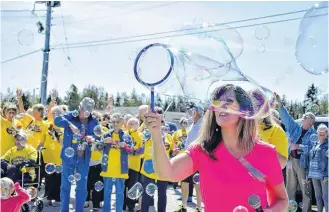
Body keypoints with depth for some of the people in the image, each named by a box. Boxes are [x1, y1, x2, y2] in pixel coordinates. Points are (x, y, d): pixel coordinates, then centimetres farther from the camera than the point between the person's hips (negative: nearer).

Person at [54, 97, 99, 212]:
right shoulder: (71, 115, -7)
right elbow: (57, 120, -23)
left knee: (82, 186, 10)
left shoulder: (94, 120, 1)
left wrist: (92, 138, -20)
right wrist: (70, 125, -37)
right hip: (69, 156, -2)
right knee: (65, 185, 6)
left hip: (84, 158, 2)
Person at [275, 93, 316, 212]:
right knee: (290, 187, 11)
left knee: (306, 189, -2)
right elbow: (286, 117, -1)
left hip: (303, 163, -4)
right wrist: (279, 104, -12)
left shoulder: (313, 134, -3)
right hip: (291, 160, 5)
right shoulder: (295, 128, 9)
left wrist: (298, 146, -20)